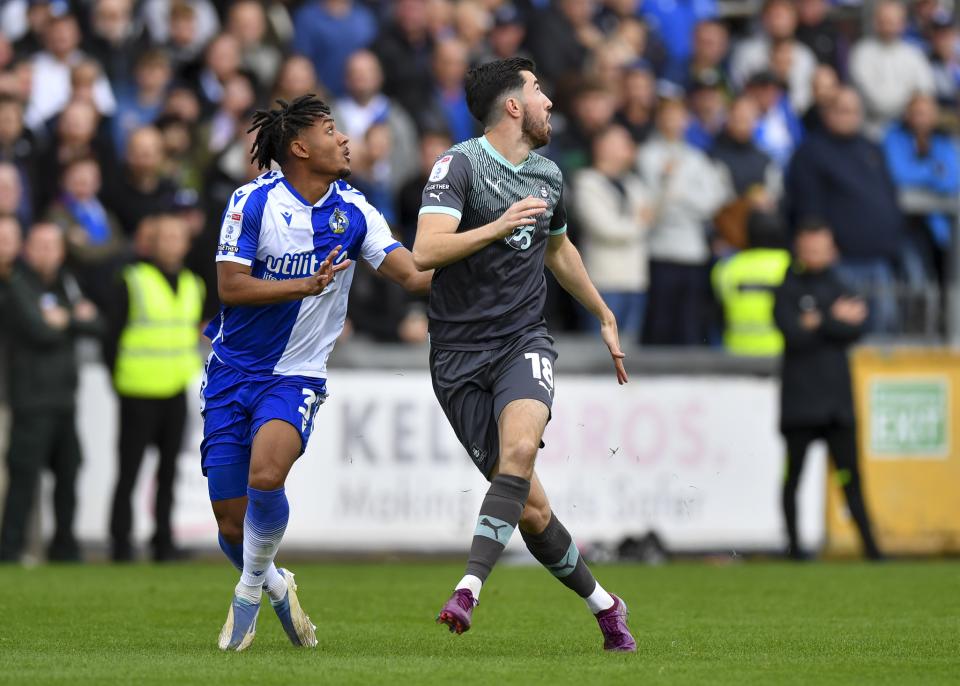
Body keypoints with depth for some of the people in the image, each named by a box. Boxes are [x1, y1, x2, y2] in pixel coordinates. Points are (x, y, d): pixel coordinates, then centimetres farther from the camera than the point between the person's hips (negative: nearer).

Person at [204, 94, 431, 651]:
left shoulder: (353, 212, 0)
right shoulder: (254, 201, -8)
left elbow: (413, 275, -7)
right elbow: (230, 287, -12)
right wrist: (307, 284, -21)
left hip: (296, 376, 0)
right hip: (234, 372, 0)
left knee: (265, 475, -29)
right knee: (232, 524, -1)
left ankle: (251, 587, -4)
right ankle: (275, 585, 31)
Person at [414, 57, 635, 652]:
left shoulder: (548, 176, 12)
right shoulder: (460, 165, -8)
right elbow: (425, 253, -20)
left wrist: (606, 318, 40)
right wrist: (498, 226, -28)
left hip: (524, 340, 4)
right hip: (461, 352, -4)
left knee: (519, 447, -29)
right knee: (531, 507, -4)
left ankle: (469, 588, -35)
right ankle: (602, 604, 16)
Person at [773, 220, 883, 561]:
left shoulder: (840, 290, 14)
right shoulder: (788, 290, 3)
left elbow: (855, 331, -2)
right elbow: (794, 334, -12)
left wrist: (817, 321, -12)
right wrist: (836, 320, -9)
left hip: (838, 401, 3)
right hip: (799, 401, -3)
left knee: (850, 475, -1)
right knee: (794, 474, 0)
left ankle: (870, 545, -4)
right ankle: (794, 543, 7)